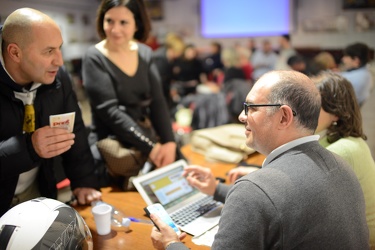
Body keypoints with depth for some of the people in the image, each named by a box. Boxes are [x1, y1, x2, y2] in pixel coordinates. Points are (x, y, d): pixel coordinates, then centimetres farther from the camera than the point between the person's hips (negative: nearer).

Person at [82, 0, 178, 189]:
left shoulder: (145, 53, 4)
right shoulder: (94, 58, -10)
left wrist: (169, 142, -16)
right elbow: (110, 111, -19)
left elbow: (157, 102, 0)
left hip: (148, 138, 5)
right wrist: (150, 147, -25)